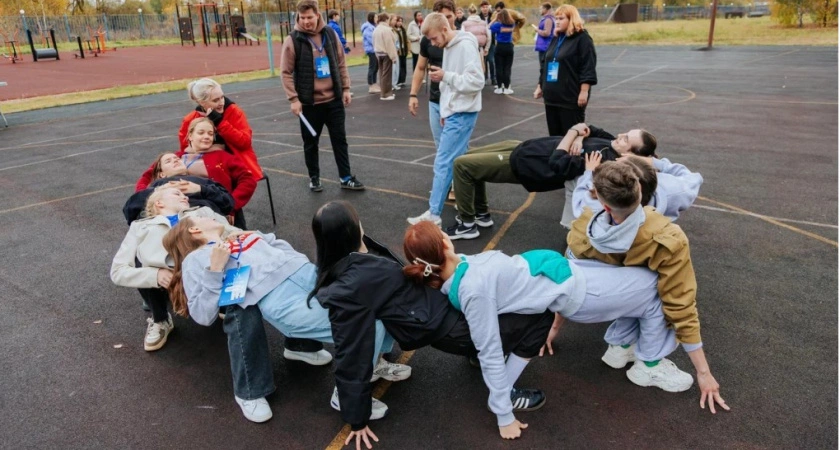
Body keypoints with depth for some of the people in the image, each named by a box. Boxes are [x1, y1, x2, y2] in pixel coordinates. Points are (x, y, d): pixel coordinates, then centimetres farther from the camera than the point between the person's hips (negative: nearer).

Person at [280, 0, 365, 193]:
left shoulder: (330, 34, 3)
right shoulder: (293, 40, -8)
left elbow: (341, 63, 9)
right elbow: (286, 72, -8)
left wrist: (345, 88, 5)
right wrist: (293, 99, -14)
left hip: (334, 99, 3)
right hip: (309, 102, -3)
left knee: (340, 139, 8)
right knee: (311, 142, 9)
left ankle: (346, 178, 18)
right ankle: (314, 178, 25)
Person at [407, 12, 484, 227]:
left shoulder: (466, 46, -15)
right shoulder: (448, 47, 13)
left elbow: (476, 82, -22)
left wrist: (445, 76, -18)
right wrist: (444, 112, 14)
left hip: (462, 114, -9)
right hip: (453, 113, 9)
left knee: (443, 163, -8)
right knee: (457, 161, 13)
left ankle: (433, 214, -3)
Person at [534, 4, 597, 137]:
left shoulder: (582, 39, -6)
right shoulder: (555, 39, 16)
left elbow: (588, 67, -12)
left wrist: (584, 91, -18)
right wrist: (540, 86, 19)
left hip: (571, 97, -7)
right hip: (552, 96, 7)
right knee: (554, 134, 11)